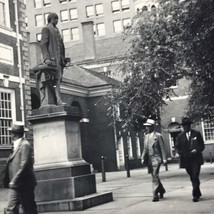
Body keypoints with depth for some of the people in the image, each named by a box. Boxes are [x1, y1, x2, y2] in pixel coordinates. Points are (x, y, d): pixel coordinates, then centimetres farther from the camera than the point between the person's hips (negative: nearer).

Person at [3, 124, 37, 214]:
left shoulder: (25, 145, -13)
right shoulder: (17, 145, 14)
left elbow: (24, 165, -20)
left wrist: (14, 181, -20)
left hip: (24, 184, -9)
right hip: (15, 185, 9)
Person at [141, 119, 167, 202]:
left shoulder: (158, 136, -4)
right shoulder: (146, 136, 13)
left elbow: (162, 148, -5)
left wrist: (164, 159, -9)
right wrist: (143, 158, 6)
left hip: (156, 159, -6)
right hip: (149, 159, 6)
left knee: (155, 177, -12)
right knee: (154, 176, 15)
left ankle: (155, 195, -9)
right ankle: (161, 190, 33)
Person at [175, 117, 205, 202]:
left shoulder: (197, 134, 3)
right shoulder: (180, 136, 7)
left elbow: (202, 145, 3)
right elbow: (177, 146, 4)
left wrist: (196, 150, -17)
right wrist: (177, 152, -17)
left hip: (196, 159, -3)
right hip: (186, 160, 3)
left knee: (195, 177, -12)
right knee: (192, 178, 12)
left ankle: (195, 195, -8)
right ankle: (198, 193, 27)